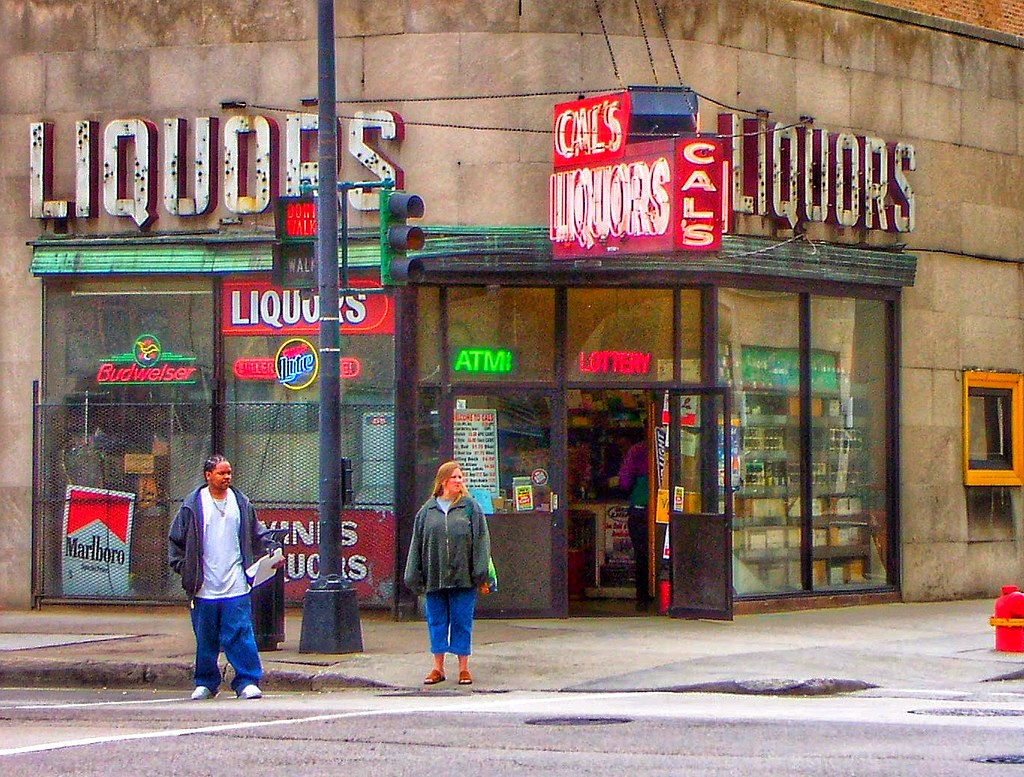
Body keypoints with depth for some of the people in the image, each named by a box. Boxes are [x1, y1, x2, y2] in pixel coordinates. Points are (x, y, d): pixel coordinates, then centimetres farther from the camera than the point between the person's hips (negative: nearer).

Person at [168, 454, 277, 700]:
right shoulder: (193, 505, 1)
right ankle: (206, 683, 20)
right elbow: (176, 540, 7)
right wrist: (183, 568, -1)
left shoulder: (241, 503, 8)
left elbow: (258, 536, 16)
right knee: (206, 639, 8)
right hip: (204, 588, 0)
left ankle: (247, 682, -5)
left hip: (236, 587, 0)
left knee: (240, 635, -8)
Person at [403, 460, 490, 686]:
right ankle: (438, 667, 14)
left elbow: (481, 540, 0)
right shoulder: (427, 510, 8)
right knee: (437, 621, 7)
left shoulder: (470, 507, 2)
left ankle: (463, 668, 9)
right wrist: (414, 575, 4)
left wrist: (480, 571, -9)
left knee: (462, 621, 2)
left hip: (462, 577, -2)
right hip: (435, 578, 2)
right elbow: (417, 543, 10)